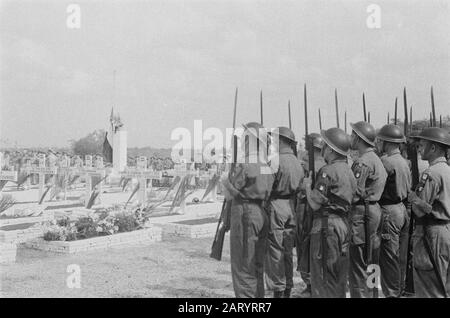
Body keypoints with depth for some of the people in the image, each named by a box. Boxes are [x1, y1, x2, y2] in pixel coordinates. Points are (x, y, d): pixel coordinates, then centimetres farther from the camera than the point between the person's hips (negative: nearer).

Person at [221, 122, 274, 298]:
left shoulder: (243, 167, -18)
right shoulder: (268, 167, 4)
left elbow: (230, 193, -12)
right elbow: (267, 192, 10)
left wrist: (225, 180, 9)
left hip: (245, 214, -8)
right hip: (262, 215, 8)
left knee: (243, 266, 1)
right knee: (257, 265, 19)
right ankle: (258, 295, 27)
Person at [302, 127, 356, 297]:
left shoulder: (328, 171, -15)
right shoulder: (348, 170, 14)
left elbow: (315, 204, -16)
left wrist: (307, 186, 1)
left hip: (327, 225, -9)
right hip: (344, 224, 9)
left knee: (323, 276, -3)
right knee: (339, 277, 16)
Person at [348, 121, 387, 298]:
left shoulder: (362, 162, -17)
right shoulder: (375, 159, 15)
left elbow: (354, 194, -21)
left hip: (361, 213, -10)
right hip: (373, 209, 10)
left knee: (357, 262, -4)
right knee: (368, 262, 17)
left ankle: (359, 293, 1)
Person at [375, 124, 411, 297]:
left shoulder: (386, 162, -16)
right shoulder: (404, 162, 11)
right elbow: (408, 189, 15)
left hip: (389, 211, -9)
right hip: (402, 210, 9)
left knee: (388, 257, -2)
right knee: (401, 255, 15)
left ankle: (391, 293, 4)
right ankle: (400, 289, 24)